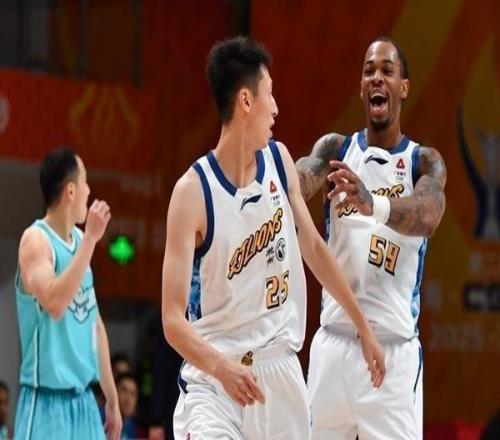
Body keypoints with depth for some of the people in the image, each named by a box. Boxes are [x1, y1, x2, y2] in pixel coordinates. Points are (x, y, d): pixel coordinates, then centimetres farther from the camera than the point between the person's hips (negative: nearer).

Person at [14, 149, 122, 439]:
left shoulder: (79, 240, 12)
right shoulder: (36, 239, -11)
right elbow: (55, 304, -29)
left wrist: (112, 398, 21)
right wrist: (90, 239, -26)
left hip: (83, 398, 8)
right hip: (47, 399, -8)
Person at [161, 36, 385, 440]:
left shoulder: (280, 161, 3)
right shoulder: (193, 191, -16)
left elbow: (314, 248, 19)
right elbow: (173, 320, -19)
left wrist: (363, 326, 24)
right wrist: (220, 367, -36)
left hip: (280, 367, 6)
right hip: (215, 371, -6)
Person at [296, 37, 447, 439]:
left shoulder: (425, 161, 1)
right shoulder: (335, 148, 8)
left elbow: (428, 217, -21)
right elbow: (302, 179, -14)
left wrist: (373, 205, -42)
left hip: (394, 348, -2)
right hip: (334, 340, 2)